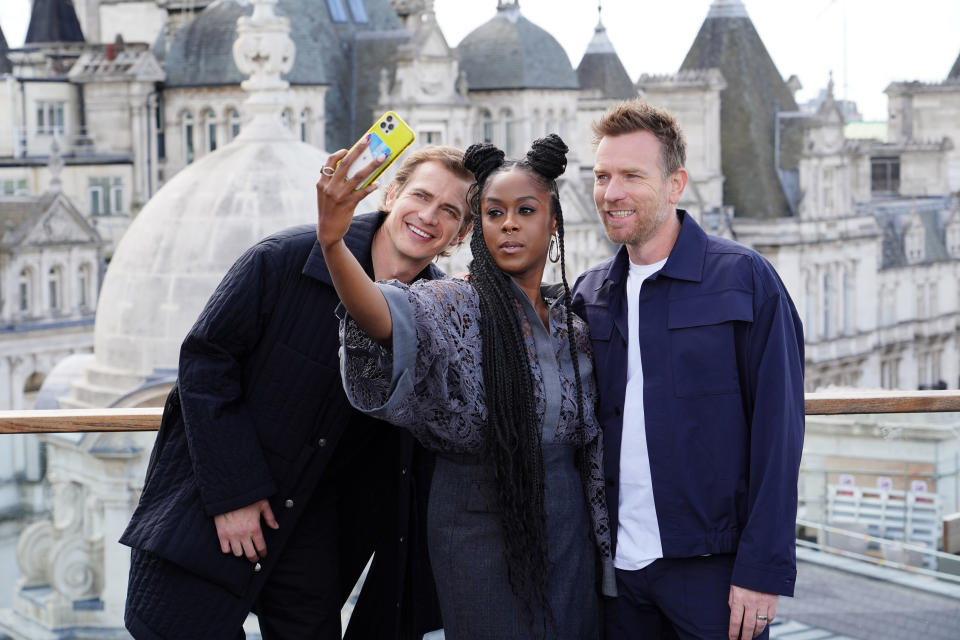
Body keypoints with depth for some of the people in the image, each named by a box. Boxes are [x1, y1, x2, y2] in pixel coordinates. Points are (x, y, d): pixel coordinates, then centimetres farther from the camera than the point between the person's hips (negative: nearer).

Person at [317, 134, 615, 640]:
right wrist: (333, 241, -51)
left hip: (568, 536, 5)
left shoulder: (572, 327, 8)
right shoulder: (456, 308, -10)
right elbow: (386, 316, -33)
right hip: (482, 534, -5)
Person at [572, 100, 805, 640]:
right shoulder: (590, 294, 10)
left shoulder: (743, 279, -6)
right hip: (617, 567, 4)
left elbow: (778, 431, -9)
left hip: (712, 569, -4)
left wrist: (764, 570, -13)